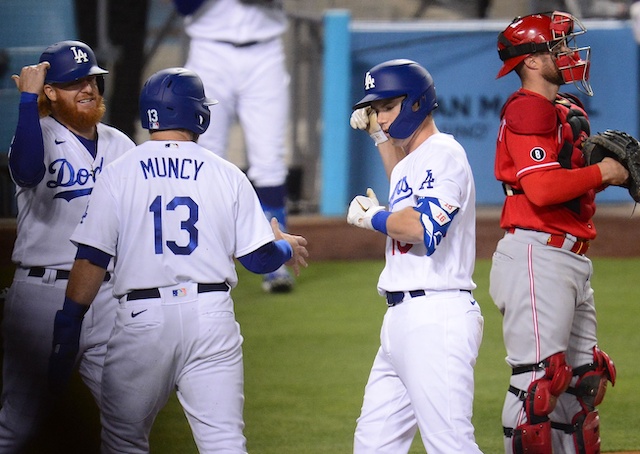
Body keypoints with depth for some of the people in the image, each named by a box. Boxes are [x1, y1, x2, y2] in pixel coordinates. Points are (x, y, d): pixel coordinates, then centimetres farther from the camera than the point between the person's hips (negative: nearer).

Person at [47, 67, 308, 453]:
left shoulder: (119, 175, 2)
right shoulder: (227, 175, 4)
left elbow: (91, 260, -4)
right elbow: (259, 258, 6)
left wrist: (67, 329, -1)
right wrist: (288, 247, 29)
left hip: (141, 319, -1)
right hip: (211, 316, 1)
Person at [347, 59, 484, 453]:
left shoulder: (444, 153, -9)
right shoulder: (412, 160, 21)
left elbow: (424, 226, -25)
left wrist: (373, 218, -8)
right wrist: (380, 135, 42)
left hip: (436, 317, -11)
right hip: (403, 318, 11)